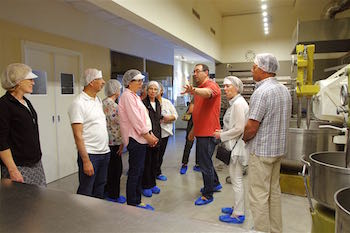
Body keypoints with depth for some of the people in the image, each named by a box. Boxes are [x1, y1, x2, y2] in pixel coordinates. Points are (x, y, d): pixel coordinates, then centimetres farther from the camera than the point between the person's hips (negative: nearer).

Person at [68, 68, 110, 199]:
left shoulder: (98, 100, 11)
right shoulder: (78, 103, -13)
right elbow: (78, 135, -17)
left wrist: (106, 149, 13)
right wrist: (86, 161, -19)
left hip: (104, 152, 8)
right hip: (89, 154, -7)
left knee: (99, 190, 18)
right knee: (86, 192, 5)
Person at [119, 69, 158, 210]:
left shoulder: (135, 96, 20)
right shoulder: (127, 96, -11)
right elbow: (134, 119, -18)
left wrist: (151, 134, 9)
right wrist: (147, 135, -12)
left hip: (141, 139, 10)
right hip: (135, 139, -10)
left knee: (139, 172, 14)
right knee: (134, 172, -3)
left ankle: (137, 202, 25)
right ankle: (132, 204, 9)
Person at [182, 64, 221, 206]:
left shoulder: (212, 85, -11)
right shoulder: (200, 89, 18)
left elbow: (207, 92, -38)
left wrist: (194, 90, -58)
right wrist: (194, 129, 24)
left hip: (208, 132, -10)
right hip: (201, 132, 10)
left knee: (205, 163, -2)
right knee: (204, 160, 21)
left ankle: (208, 195, 14)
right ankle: (215, 184, 40)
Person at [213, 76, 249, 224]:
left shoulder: (238, 103, -17)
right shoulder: (234, 102, 14)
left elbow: (239, 128, -22)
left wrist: (222, 136, -13)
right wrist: (223, 131, 8)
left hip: (237, 146, -10)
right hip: (234, 146, 10)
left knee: (236, 180, 0)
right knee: (236, 179, 19)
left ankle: (238, 215, 13)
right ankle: (237, 207, 33)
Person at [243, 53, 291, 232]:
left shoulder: (261, 91, -19)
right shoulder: (285, 90, 9)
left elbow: (251, 127, -23)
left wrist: (244, 138, -2)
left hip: (261, 151, -9)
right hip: (279, 148, 9)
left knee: (259, 195, 2)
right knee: (274, 191, 19)